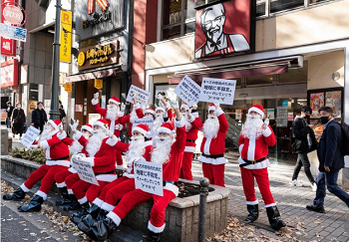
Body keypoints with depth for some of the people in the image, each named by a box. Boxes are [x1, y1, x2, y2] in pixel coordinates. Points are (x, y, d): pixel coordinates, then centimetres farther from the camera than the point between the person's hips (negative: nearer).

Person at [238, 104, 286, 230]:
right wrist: (242, 149, 9)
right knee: (248, 190, 12)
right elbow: (241, 140, 26)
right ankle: (253, 213, 27)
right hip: (245, 163, 4)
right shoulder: (245, 128, 10)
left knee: (265, 190, -7)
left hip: (260, 164, -4)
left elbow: (272, 142, -15)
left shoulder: (264, 127, -1)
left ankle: (274, 217, 0)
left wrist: (266, 129, -25)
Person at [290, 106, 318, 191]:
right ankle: (313, 183, -3)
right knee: (306, 165, -6)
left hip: (306, 145, 9)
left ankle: (293, 180, 27)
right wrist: (307, 128, -21)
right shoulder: (297, 122, -13)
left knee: (299, 163, 16)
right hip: (301, 146, -9)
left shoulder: (306, 121, 14)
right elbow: (296, 134, -23)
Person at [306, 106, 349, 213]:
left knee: (332, 186, -3)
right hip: (329, 162, 11)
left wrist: (327, 163, -24)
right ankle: (318, 205, 27)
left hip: (332, 164, -11)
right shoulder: (329, 126, 14)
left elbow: (331, 147, -25)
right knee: (320, 181, 17)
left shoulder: (332, 127, -19)